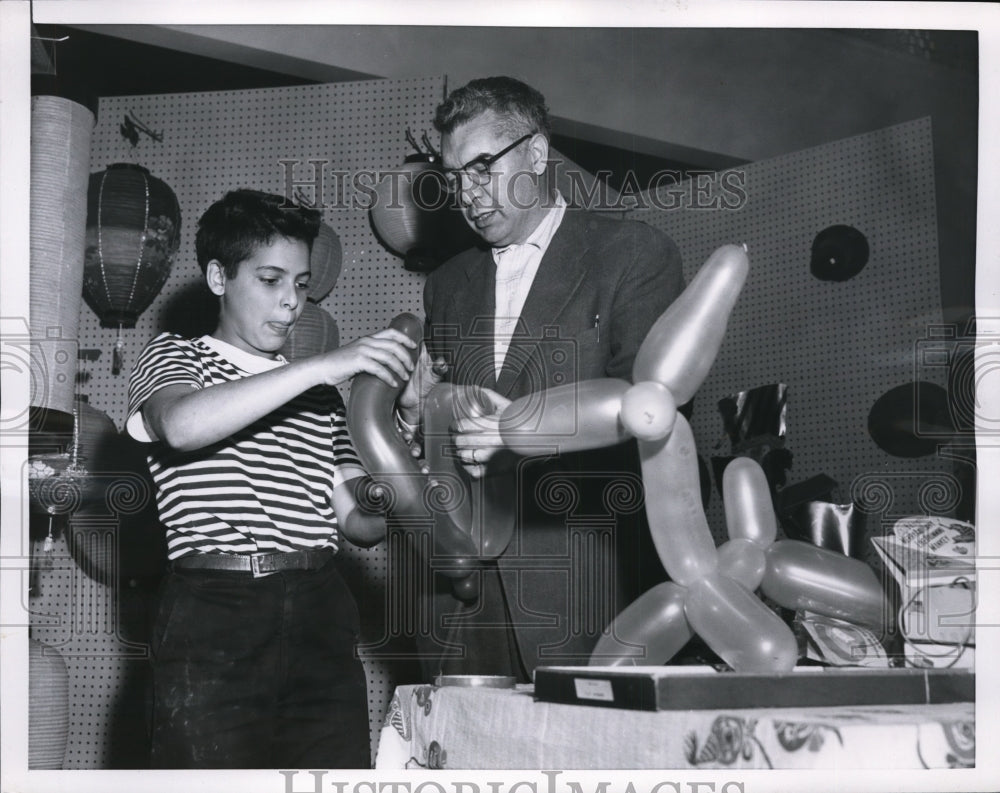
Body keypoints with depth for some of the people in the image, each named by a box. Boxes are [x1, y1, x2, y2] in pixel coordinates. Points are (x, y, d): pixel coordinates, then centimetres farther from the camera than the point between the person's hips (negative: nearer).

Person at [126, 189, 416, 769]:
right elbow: (181, 424, -16)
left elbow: (358, 519, 15)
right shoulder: (176, 357, 11)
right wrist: (325, 366, -19)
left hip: (321, 617, 4)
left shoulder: (319, 393, 23)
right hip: (214, 618, -4)